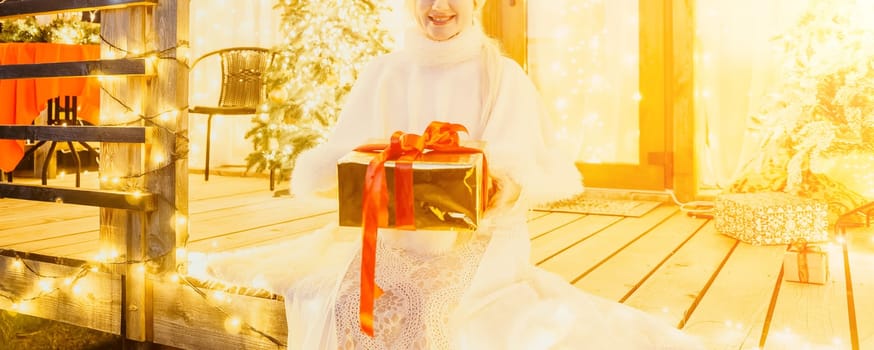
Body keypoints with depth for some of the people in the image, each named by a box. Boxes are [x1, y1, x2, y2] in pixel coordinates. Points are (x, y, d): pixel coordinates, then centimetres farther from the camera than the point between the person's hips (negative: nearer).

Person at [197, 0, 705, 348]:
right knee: (350, 300, -27)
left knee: (421, 308, -31)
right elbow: (339, 154, 2)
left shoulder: (503, 76, -1)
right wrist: (320, 170, -22)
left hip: (479, 239, -2)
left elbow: (554, 169, -4)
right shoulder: (385, 75, 4)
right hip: (395, 236, 3)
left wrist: (515, 185, -27)